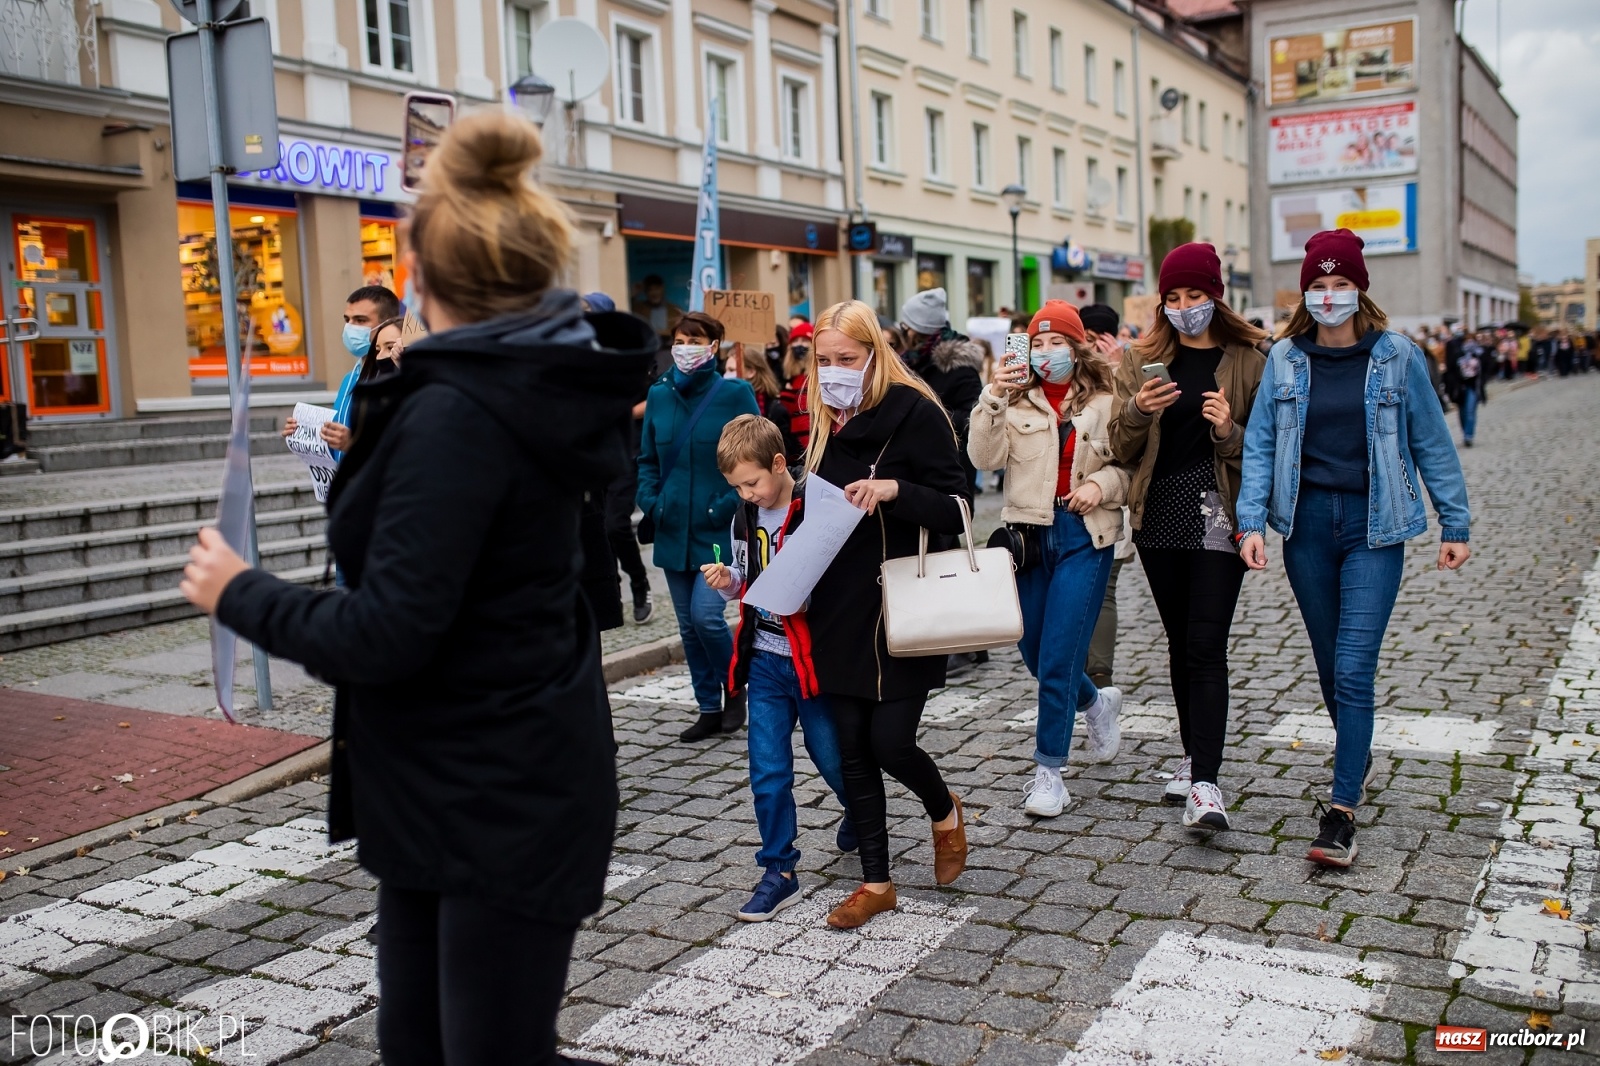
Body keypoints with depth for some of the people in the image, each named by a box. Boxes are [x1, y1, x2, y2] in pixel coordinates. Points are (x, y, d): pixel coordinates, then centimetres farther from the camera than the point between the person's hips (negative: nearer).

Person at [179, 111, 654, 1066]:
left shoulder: (456, 413, -23)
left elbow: (386, 635, -26)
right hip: (441, 787, 9)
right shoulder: (533, 384, 4)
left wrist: (240, 592, -10)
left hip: (499, 803, -9)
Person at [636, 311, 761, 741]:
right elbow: (647, 458, 15)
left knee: (706, 615, -14)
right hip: (673, 529, 5)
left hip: (720, 529, -5)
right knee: (688, 625, 10)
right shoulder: (659, 395, 7)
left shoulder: (735, 394, -6)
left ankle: (735, 687, 14)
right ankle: (709, 709, 24)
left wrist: (733, 503, -14)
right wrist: (649, 500, 0)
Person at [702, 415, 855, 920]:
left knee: (831, 755, 10)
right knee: (768, 769, 4)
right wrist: (727, 581, -1)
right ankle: (779, 871, 16)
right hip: (765, 659, 5)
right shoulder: (745, 516, 7)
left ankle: (859, 812, 43)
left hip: (813, 656, -5)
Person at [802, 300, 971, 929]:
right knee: (854, 751, 8)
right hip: (838, 613, 6)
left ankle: (945, 813, 28)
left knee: (890, 743, -6)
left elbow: (955, 510, -11)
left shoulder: (916, 413, -9)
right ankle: (876, 883, 21)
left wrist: (894, 489, -27)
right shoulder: (824, 423, 11)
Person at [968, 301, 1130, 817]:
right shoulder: (1017, 399, 5)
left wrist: (1102, 484, -12)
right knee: (1035, 653, 13)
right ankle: (1096, 703, 44)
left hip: (1085, 535, -3)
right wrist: (992, 398, -18)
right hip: (1029, 534, 3)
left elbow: (1128, 465, 7)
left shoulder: (1105, 402, 1)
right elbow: (986, 457, -8)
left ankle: (1049, 773, 6)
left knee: (1058, 659, -7)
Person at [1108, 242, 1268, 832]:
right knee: (1180, 643, 13)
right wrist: (1137, 412, -16)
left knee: (1205, 646, -12)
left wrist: (1230, 433, -19)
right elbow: (1122, 450, 4)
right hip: (1160, 516, 4)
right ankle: (1194, 758, 27)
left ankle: (1205, 785, -14)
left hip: (1218, 516, -4)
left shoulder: (1247, 362, 0)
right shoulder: (1143, 361, 8)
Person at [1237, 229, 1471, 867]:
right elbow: (1259, 444, 2)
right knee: (1330, 664, 14)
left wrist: (1454, 524, 4)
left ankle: (1341, 813, -9)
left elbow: (1432, 444, 4)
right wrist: (1252, 520, -8)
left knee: (1354, 668, -10)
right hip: (1306, 523, 3)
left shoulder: (1397, 356, -1)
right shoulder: (1285, 359, 4)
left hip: (1373, 527, -3)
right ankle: (1358, 756, 39)